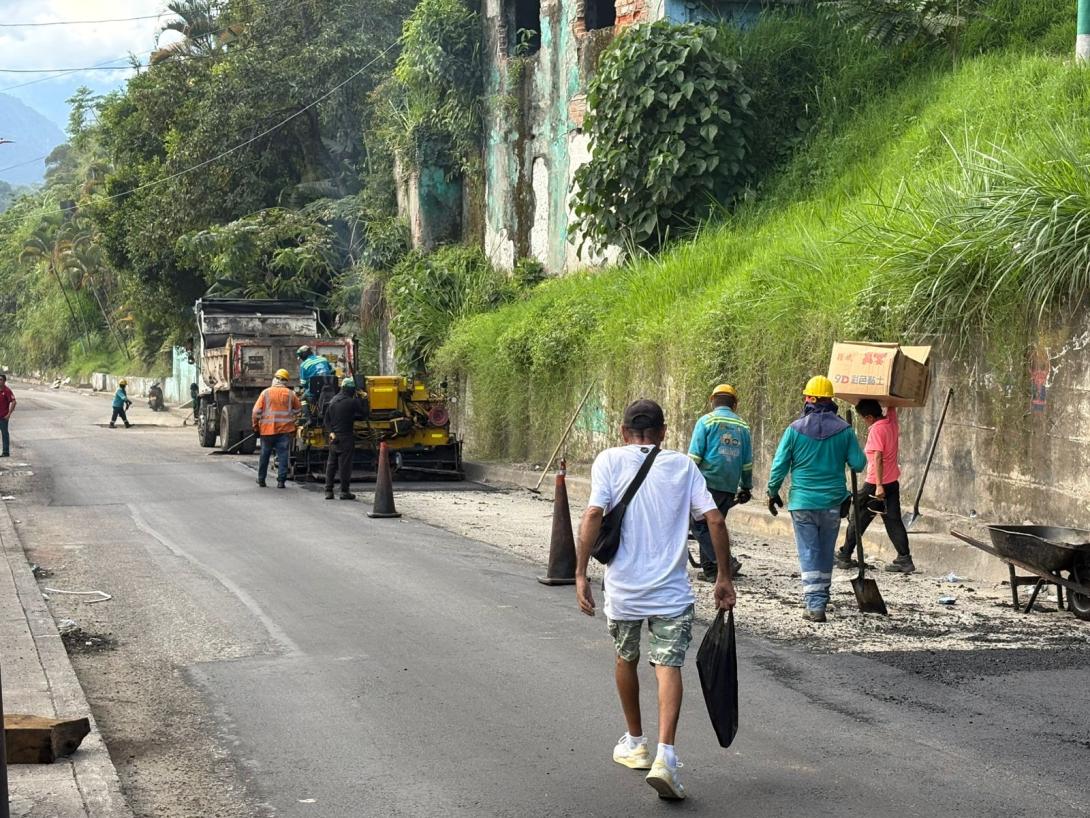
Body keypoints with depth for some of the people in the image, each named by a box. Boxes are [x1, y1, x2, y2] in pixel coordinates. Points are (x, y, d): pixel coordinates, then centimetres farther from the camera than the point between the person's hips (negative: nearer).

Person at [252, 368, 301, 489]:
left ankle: (261, 479, 21)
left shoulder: (266, 393, -2)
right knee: (283, 455, 2)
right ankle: (281, 481, -3)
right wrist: (292, 421, 24)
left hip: (267, 429, 0)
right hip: (285, 429, 0)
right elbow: (298, 410, 11)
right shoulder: (290, 394, 1)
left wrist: (256, 425, 7)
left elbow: (256, 411, -4)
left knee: (264, 455, 13)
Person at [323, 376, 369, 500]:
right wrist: (361, 399, 3)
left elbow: (327, 419, 8)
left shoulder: (333, 401, 8)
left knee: (331, 464, 10)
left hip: (334, 437, 6)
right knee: (345, 464, -2)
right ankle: (344, 491, -1)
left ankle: (328, 490, 9)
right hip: (346, 437, -6)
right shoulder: (352, 402, -12)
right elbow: (364, 414, -5)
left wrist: (331, 431, 1)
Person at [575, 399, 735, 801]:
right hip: (671, 588, 0)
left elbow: (594, 514, -13)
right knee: (668, 666, -3)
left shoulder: (610, 460, 1)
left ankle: (635, 743, 35)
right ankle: (664, 755, -22)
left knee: (626, 659, 21)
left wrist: (581, 574, -11)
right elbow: (715, 520, -2)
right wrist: (724, 577, 5)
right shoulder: (683, 465, 6)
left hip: (623, 587, 0)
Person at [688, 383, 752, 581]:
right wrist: (746, 487, 24)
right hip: (730, 488, 5)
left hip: (708, 483, -5)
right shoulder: (743, 426, 12)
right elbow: (747, 463, 16)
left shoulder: (706, 421, -2)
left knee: (700, 526, 0)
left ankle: (726, 562, -13)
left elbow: (694, 456, -7)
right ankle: (710, 569, 10)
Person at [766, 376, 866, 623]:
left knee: (808, 554, 1)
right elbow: (859, 464, 0)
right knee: (826, 554, 15)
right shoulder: (844, 429, -3)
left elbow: (779, 465, -4)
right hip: (833, 503, 2)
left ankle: (815, 606, -8)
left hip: (803, 502, -2)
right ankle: (821, 600, 27)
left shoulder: (796, 429, -6)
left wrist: (773, 492, 10)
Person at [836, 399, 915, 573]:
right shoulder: (891, 421, 4)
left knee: (858, 519, 5)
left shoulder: (876, 430, -17)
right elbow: (892, 405, 26)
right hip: (893, 482, 7)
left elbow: (878, 458, -22)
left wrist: (879, 485, -25)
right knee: (893, 521, 7)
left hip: (876, 484, -7)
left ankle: (844, 557, 12)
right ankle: (905, 559, -1)